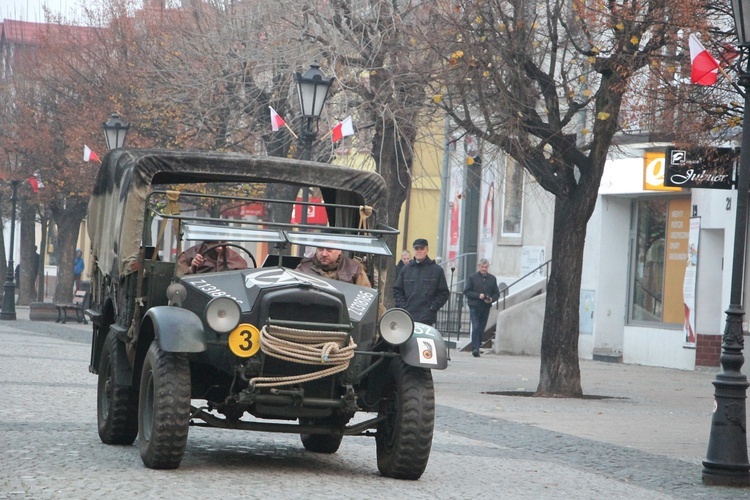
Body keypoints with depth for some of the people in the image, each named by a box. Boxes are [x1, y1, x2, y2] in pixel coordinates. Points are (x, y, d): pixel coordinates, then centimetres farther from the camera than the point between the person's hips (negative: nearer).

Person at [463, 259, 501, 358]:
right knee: (476, 327, -14)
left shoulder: (492, 279, 11)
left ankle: (477, 347, 15)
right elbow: (466, 291, -2)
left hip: (486, 307, 3)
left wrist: (491, 299, -9)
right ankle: (475, 348, -17)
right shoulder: (472, 278, 1)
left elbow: (497, 293, 13)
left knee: (482, 329, 6)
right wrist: (478, 295, -15)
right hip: (474, 307, -3)